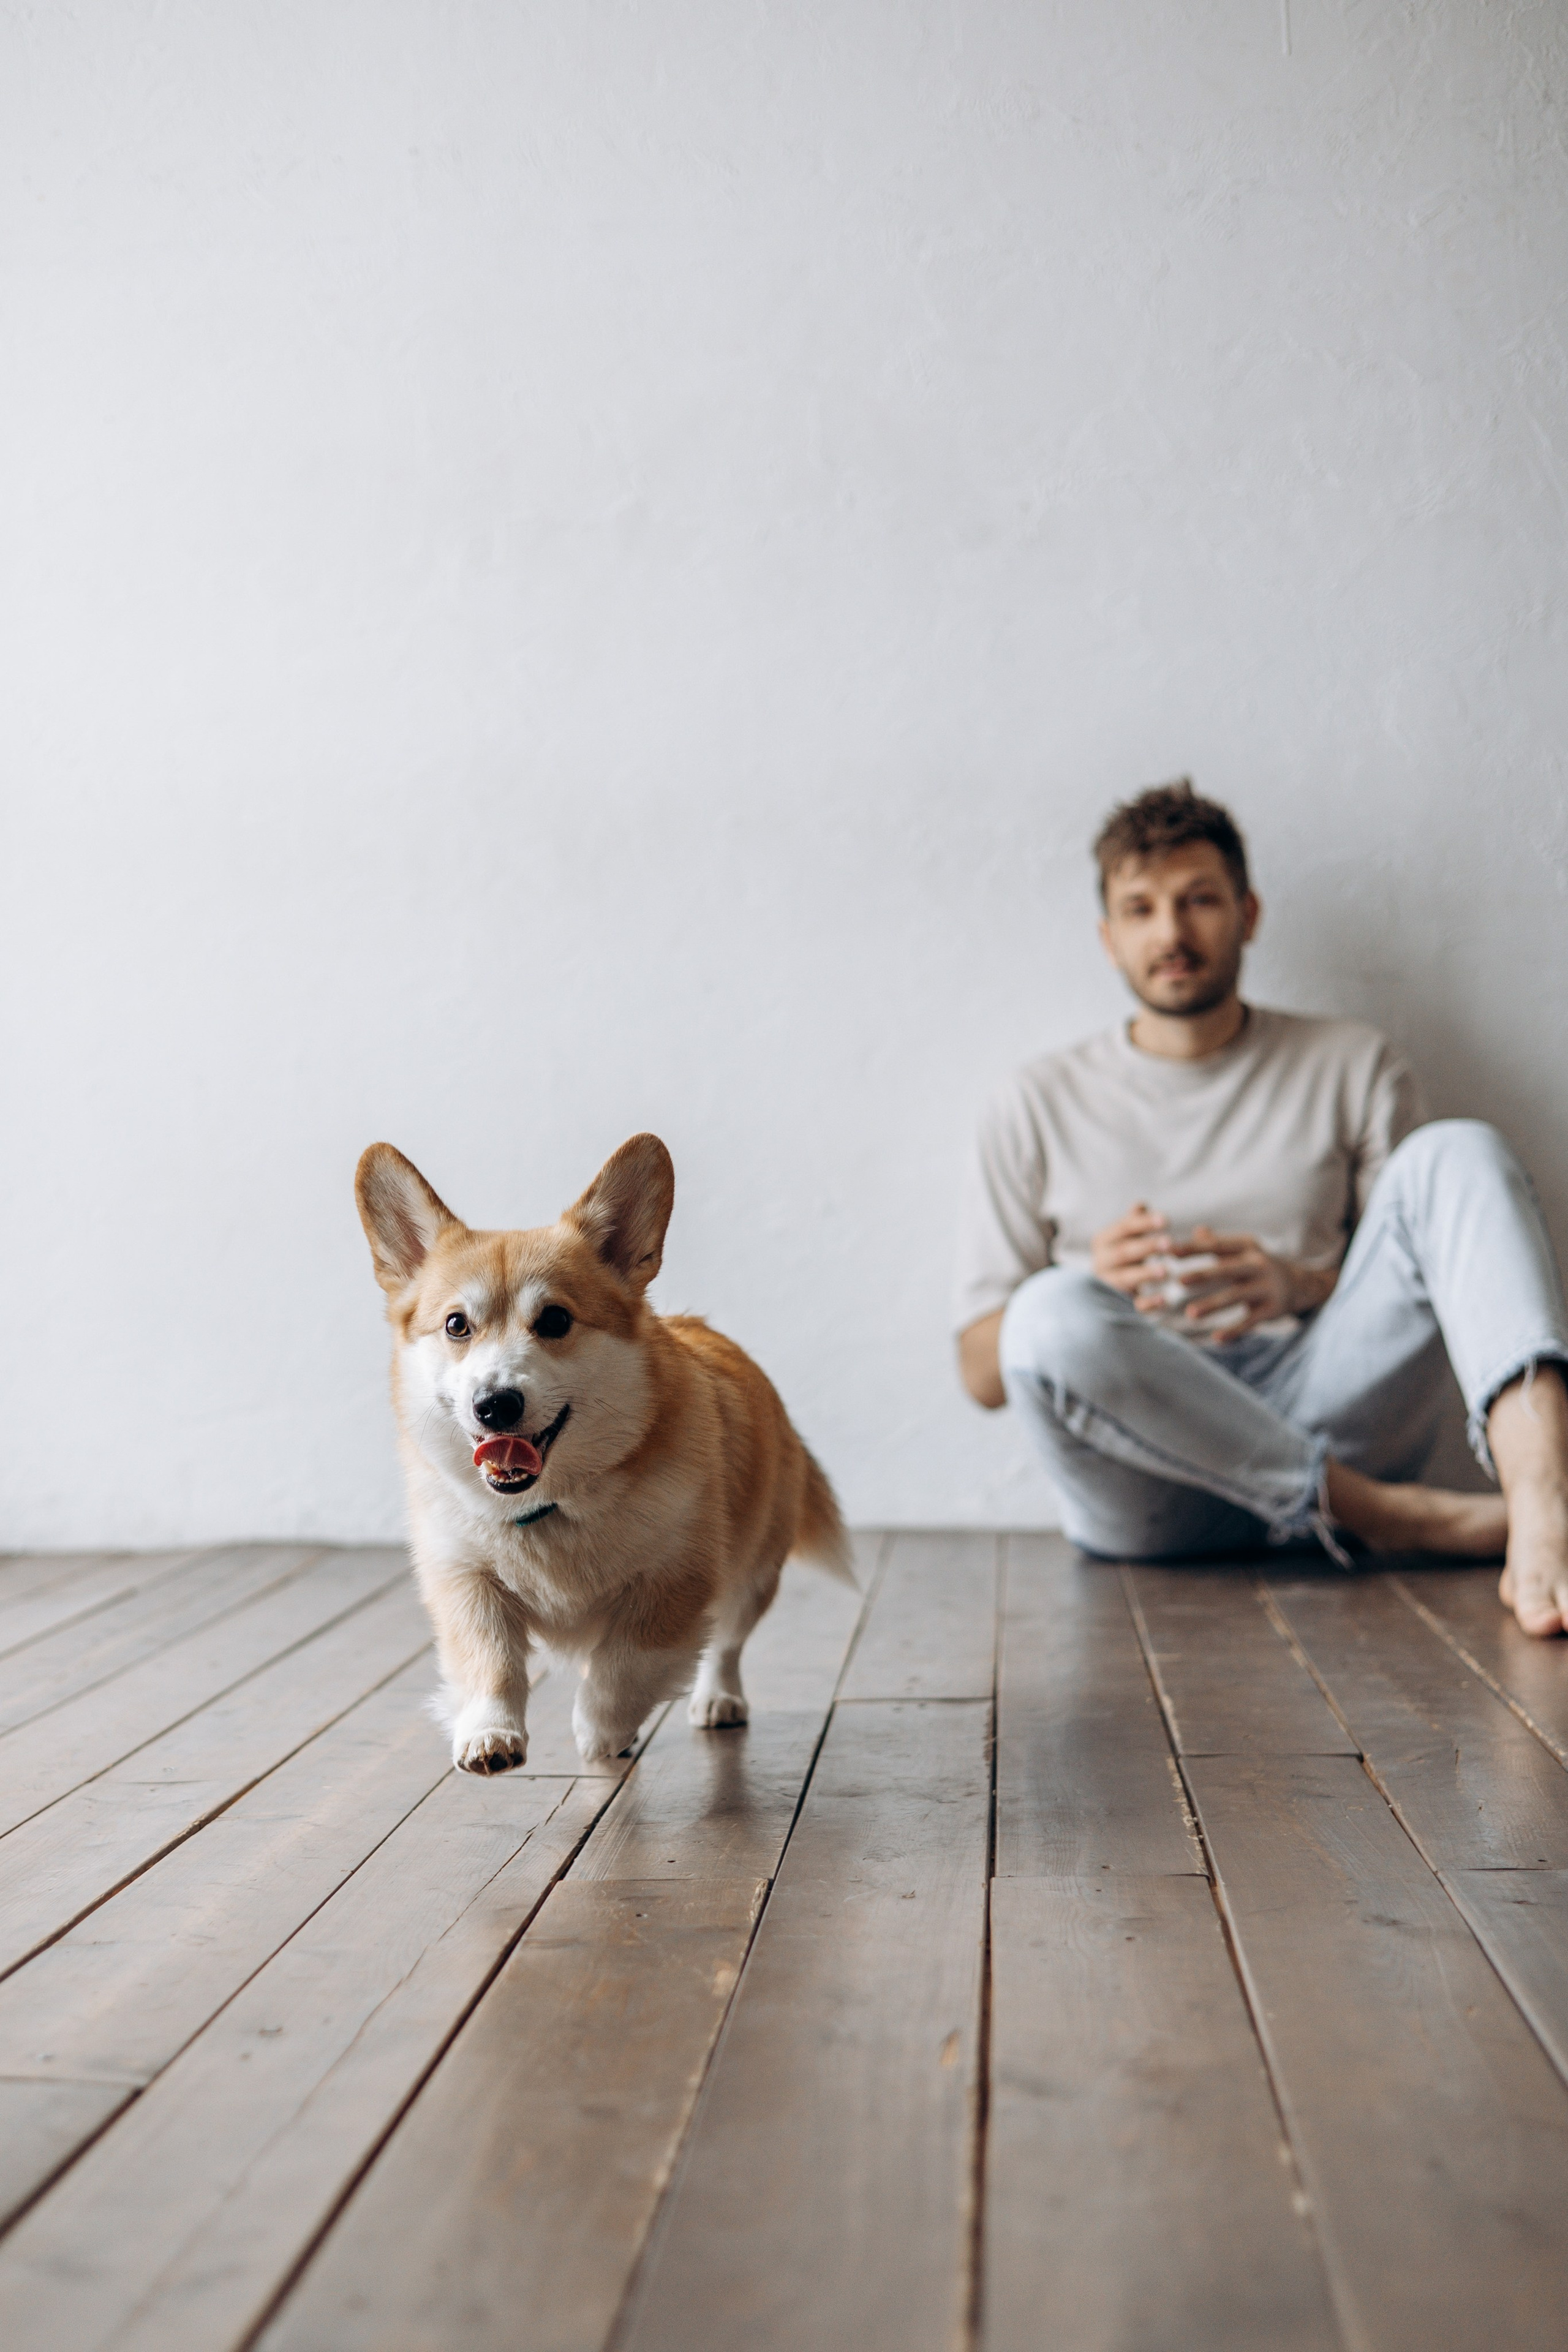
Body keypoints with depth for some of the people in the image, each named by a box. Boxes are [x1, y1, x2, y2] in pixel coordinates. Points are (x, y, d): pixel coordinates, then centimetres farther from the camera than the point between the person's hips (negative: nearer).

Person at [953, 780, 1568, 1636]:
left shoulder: (1353, 1068, 17)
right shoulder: (1040, 1106, 14)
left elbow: (1433, 1286, 13)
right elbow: (982, 1371, 9)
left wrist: (1305, 1287, -8)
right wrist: (1093, 1283, -12)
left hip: (1323, 1417, 1)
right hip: (1151, 1499, -1)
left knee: (1458, 1153, -17)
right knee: (1052, 1315, -34)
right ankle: (1401, 1517, -26)